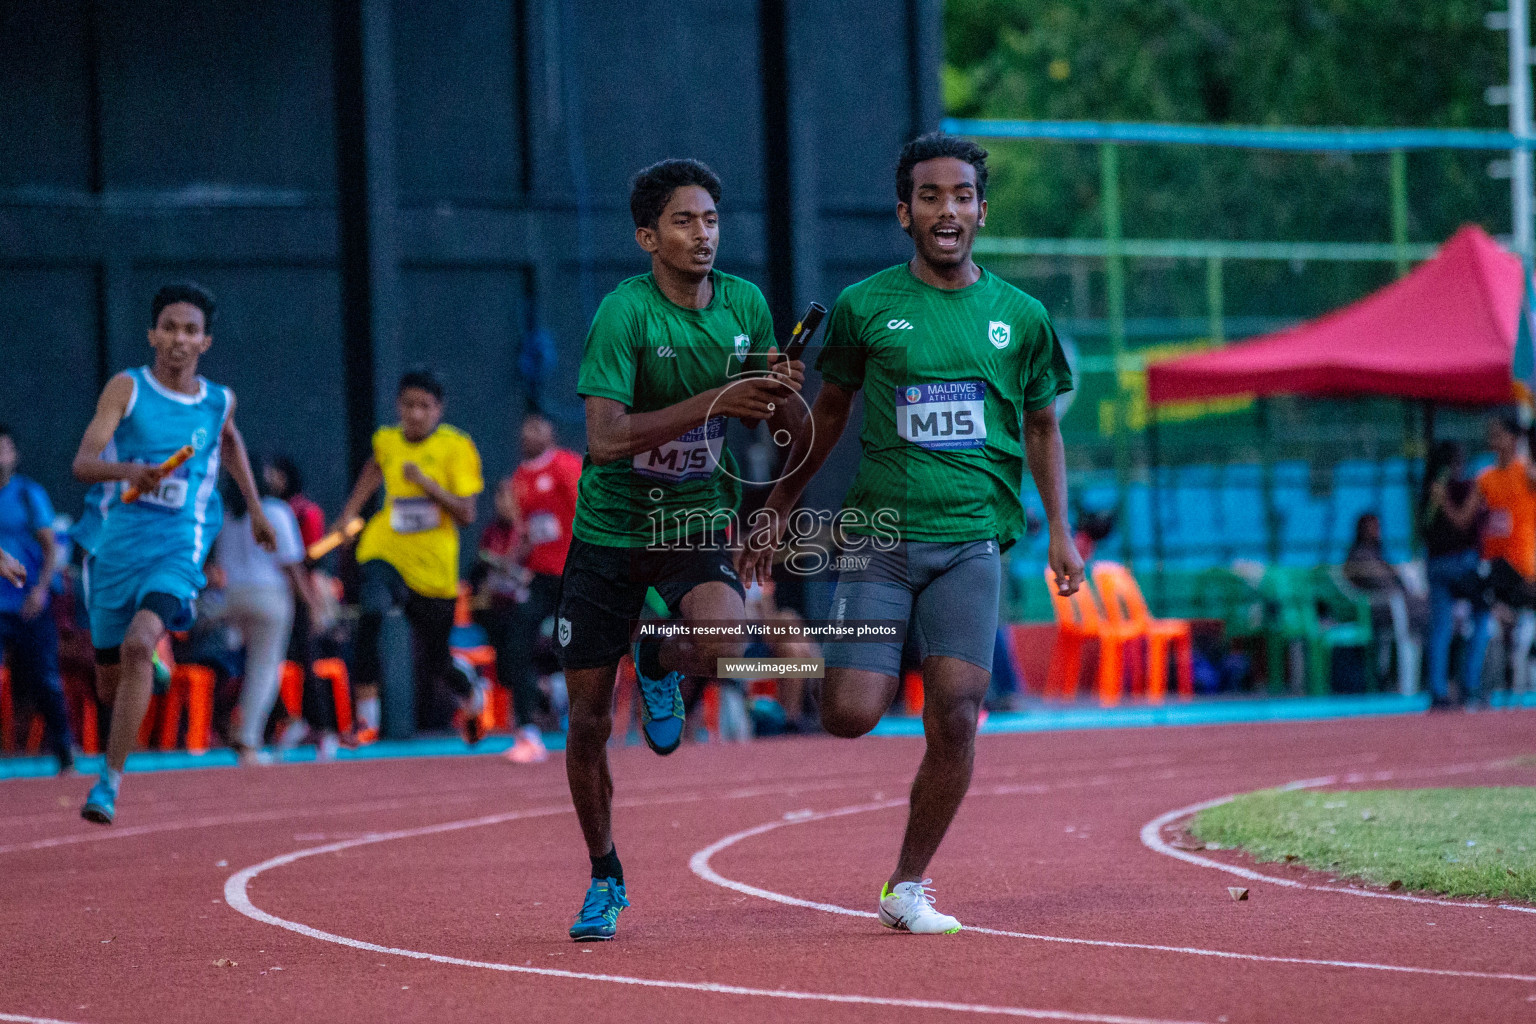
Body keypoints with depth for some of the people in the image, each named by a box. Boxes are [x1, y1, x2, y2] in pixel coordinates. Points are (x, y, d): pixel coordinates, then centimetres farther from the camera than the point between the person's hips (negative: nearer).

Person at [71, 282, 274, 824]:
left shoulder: (219, 401, 5)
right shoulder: (126, 388, -4)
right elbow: (83, 463, -15)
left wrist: (256, 508, 32)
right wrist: (128, 470, -35)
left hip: (179, 545, -1)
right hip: (118, 544, 1)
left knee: (139, 645, -27)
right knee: (110, 679, 10)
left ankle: (110, 779, -24)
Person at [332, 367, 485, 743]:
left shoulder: (456, 447, -9)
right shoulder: (386, 441, 2)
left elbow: (466, 514, -15)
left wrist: (427, 483, -26)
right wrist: (350, 512, 22)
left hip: (433, 567, -2)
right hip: (385, 553, 2)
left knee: (434, 666, 8)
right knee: (372, 612, -31)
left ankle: (472, 696, 45)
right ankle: (366, 718, -31)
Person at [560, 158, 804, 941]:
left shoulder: (745, 304, -1)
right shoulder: (624, 311, -16)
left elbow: (784, 427, 10)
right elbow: (606, 437, -26)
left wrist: (782, 396, -14)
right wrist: (713, 401, -31)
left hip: (697, 523, 2)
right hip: (609, 526, -2)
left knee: (723, 636, -31)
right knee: (589, 721, 2)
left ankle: (660, 665, 7)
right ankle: (605, 877, 26)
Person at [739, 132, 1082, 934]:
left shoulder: (1019, 316, 6)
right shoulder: (864, 308, 2)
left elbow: (1041, 425, 17)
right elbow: (829, 411, 15)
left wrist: (1059, 530, 7)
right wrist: (777, 509, 16)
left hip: (971, 542, 1)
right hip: (879, 535, -1)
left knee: (955, 719, -10)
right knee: (849, 715, -11)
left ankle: (908, 888, 5)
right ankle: (883, 668, 28)